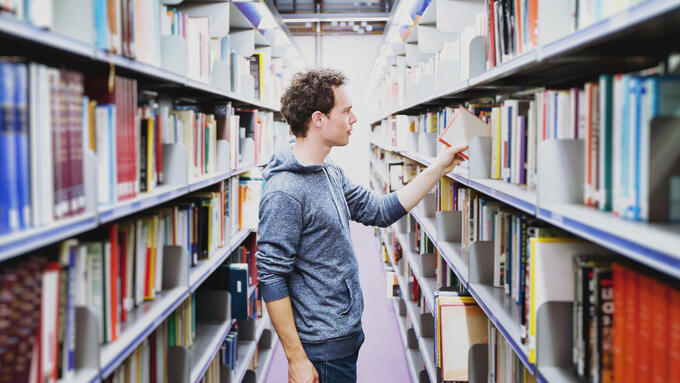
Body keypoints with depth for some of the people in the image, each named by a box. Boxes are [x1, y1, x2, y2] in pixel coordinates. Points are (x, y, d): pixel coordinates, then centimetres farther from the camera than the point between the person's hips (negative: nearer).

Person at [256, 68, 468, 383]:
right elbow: (271, 280, -22)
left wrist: (438, 169, 11)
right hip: (322, 349, -9)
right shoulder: (284, 193, -22)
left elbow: (381, 211, 15)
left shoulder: (331, 174, 7)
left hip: (348, 332, 9)